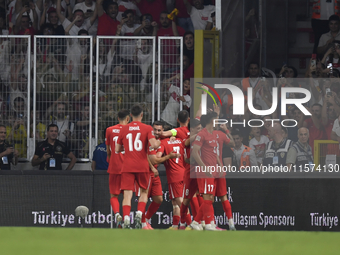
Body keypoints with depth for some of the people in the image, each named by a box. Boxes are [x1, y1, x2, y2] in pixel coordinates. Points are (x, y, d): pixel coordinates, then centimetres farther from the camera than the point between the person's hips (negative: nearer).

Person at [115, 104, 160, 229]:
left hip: (127, 166, 1)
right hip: (142, 166, -1)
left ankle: (126, 218, -22)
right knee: (144, 192, 18)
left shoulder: (124, 129, 7)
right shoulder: (147, 128, -1)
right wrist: (158, 143, 8)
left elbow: (117, 149, 12)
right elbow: (153, 145, -14)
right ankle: (139, 213, -4)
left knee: (127, 194, -3)